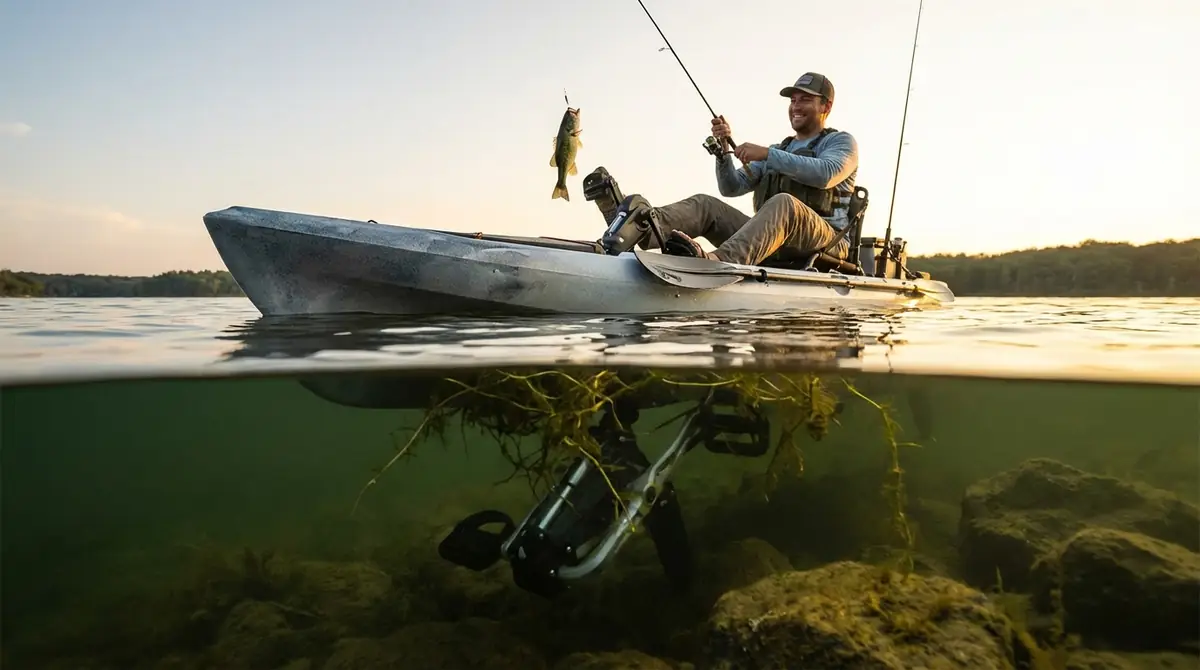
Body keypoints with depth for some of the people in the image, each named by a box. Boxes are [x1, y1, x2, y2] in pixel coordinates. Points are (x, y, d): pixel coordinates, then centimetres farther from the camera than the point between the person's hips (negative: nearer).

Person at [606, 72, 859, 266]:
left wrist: (767, 154, -16)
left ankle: (719, 261, -62)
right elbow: (731, 187, 18)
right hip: (770, 245, 5)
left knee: (783, 203, -36)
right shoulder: (778, 150, 29)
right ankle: (639, 227, -44)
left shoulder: (841, 141, 12)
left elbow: (826, 174, -13)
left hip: (823, 246, -5)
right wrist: (724, 149, 0)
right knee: (706, 204, -13)